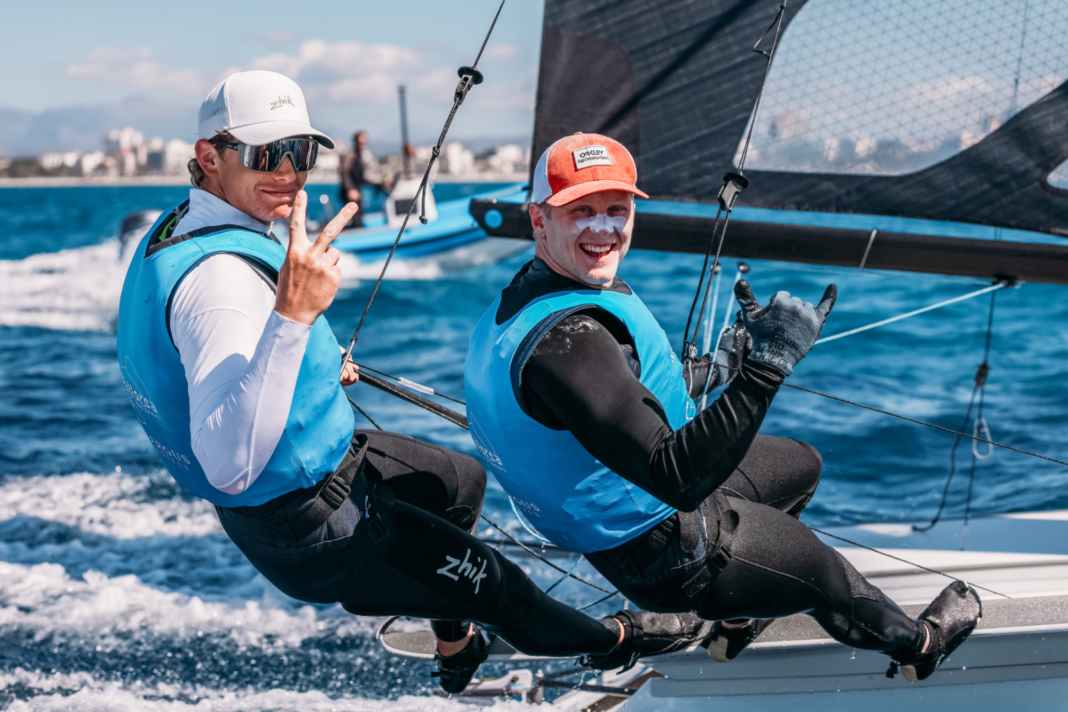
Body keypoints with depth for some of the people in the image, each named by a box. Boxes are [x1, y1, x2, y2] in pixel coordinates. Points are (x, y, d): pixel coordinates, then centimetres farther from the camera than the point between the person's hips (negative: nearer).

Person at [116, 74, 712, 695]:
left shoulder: (178, 226, -3)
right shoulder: (219, 277, -35)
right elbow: (230, 466, -46)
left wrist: (317, 369, 22)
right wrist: (293, 316, -53)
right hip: (310, 530, -10)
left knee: (463, 479, 30)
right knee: (489, 579, 7)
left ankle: (456, 650, 51)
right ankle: (612, 639, 38)